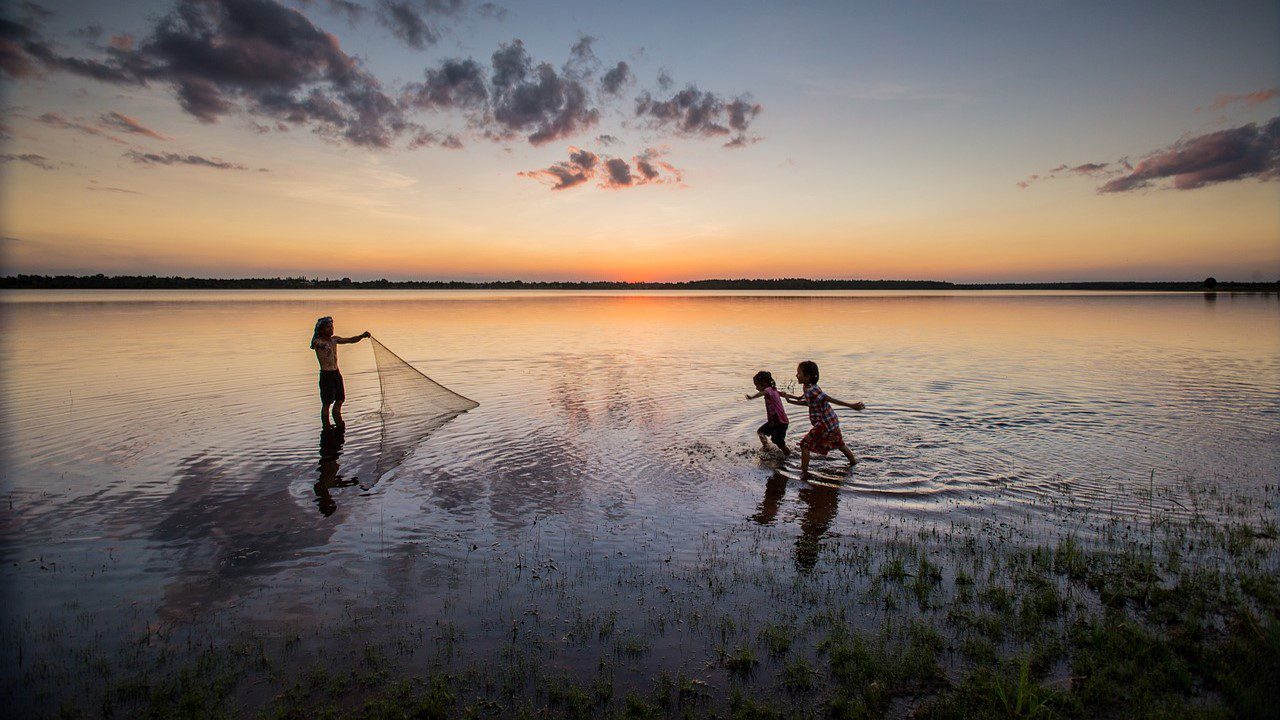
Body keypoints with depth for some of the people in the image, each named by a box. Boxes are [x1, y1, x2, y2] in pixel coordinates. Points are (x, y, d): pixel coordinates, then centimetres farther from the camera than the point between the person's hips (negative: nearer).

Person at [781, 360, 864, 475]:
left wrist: (850, 405, -30)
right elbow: (808, 402, 21)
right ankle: (853, 461, 46)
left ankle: (804, 472, 0)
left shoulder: (810, 391, -24)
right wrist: (790, 400, 18)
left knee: (805, 444, -3)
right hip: (832, 422, 10)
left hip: (825, 424, -10)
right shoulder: (810, 387, 5)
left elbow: (829, 399, -29)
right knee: (839, 444, 28)